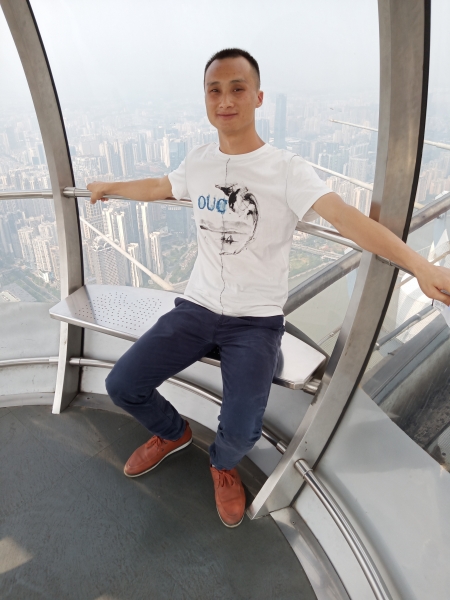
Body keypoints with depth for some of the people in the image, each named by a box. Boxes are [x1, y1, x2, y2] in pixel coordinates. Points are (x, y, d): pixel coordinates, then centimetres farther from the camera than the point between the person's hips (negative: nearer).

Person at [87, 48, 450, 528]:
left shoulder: (286, 170, -11)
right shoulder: (199, 161, 4)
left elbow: (345, 217, -25)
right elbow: (156, 188, 24)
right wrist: (107, 187, 41)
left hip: (257, 320, -4)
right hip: (197, 307, 5)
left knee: (241, 432, -19)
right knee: (122, 385, -4)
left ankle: (222, 464, 23)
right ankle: (172, 434, 31)